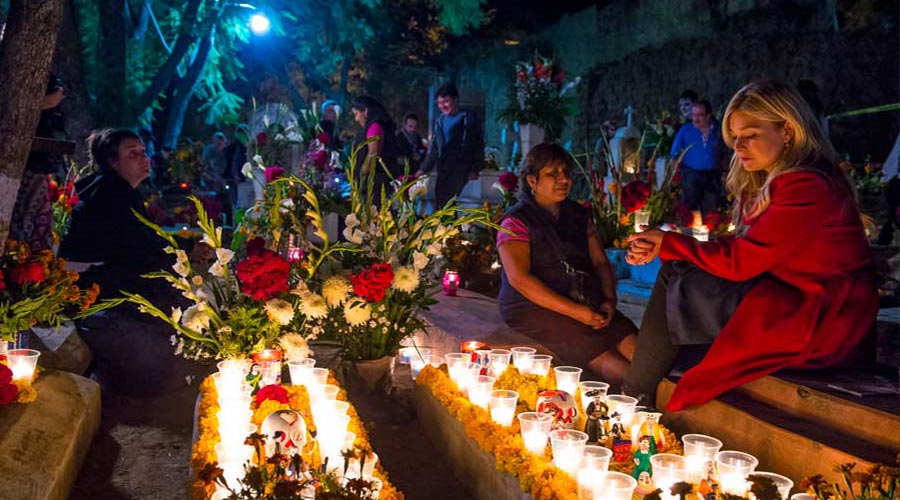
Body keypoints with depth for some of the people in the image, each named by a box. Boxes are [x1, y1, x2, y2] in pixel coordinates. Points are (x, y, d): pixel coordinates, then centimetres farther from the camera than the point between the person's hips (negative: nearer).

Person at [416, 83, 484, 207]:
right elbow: (433, 149, 21)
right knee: (441, 203, -1)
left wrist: (475, 169, -9)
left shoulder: (469, 119, 1)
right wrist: (424, 169, 13)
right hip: (443, 171, 5)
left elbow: (478, 145, -2)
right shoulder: (440, 122, 17)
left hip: (462, 169, -5)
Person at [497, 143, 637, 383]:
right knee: (616, 367, -26)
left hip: (589, 305, 6)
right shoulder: (516, 221, -1)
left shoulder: (578, 214, 19)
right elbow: (519, 278, -13)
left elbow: (601, 262, 19)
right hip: (534, 309, -6)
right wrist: (575, 311, -19)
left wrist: (609, 300, -3)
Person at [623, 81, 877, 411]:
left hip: (820, 320, -10)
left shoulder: (808, 187, -20)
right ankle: (635, 397, 4)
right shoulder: (766, 181, 12)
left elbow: (739, 262, -19)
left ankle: (637, 399, 3)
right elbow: (741, 250, 8)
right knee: (675, 273, 4)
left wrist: (668, 244, -7)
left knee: (679, 288, -11)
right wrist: (659, 251, -2)